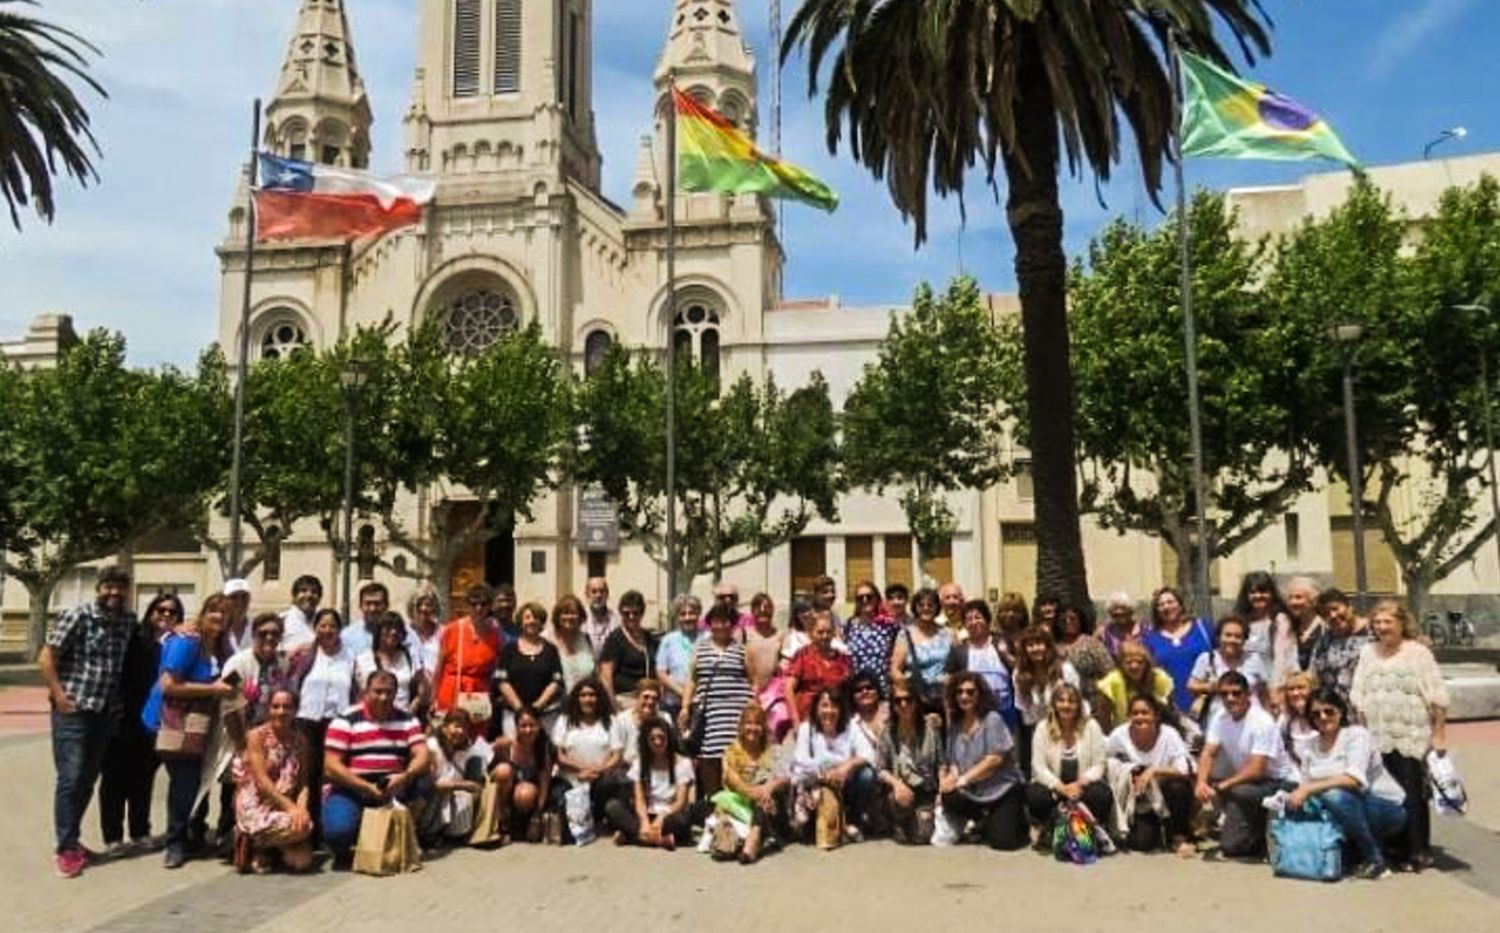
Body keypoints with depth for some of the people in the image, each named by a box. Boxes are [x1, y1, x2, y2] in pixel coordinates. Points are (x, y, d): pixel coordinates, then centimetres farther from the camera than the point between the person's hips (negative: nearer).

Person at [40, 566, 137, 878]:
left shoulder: (129, 621, 6)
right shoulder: (76, 617, -9)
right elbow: (46, 659, -9)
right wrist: (60, 696, -14)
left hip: (107, 713, 6)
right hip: (73, 711, -5)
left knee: (88, 780, 12)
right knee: (70, 778, -5)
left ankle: (68, 840, 25)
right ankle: (67, 848, 3)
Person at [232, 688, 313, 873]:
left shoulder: (300, 740, 6)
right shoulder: (256, 736, -7)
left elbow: (303, 782, 2)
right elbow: (261, 780, -14)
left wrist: (301, 808, -18)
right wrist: (290, 807, -21)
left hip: (286, 807, 4)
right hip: (256, 806, -4)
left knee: (302, 862, -15)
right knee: (301, 828, -30)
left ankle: (275, 847, 17)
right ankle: (257, 847, -1)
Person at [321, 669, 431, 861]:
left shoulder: (407, 720, 6)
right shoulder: (346, 720, -4)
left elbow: (423, 756, -7)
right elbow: (331, 766, -11)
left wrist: (405, 777, -29)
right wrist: (367, 788, -22)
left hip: (393, 789, 3)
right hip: (351, 791, -3)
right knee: (338, 830, -32)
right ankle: (344, 847, 8)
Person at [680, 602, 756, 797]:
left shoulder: (742, 649, 11)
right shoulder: (700, 648, 16)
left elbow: (752, 681, 10)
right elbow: (692, 679, 17)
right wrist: (685, 707, 8)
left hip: (735, 711, -2)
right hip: (707, 711, 2)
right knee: (707, 756, -6)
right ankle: (710, 798, 3)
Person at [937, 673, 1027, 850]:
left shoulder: (992, 719, -11)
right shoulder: (955, 724, 6)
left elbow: (995, 759, -18)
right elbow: (953, 761, 6)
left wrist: (963, 779, -20)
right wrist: (952, 776, -18)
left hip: (1003, 788, -4)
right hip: (974, 791, 5)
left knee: (1003, 841, -20)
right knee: (949, 798, -27)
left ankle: (1018, 819, 17)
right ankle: (984, 821, 5)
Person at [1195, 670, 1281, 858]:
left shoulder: (1262, 722, -21)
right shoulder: (1220, 719, -1)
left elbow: (1257, 770, -26)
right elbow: (1207, 754, -8)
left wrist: (1223, 785, -28)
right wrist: (1201, 782, -28)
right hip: (1239, 779, 8)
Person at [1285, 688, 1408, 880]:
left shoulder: (1356, 734, -12)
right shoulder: (1308, 747, 5)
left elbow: (1354, 779, -27)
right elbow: (1305, 785, 1)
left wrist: (1309, 789, -33)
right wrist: (1295, 798, -21)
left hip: (1387, 809, -5)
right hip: (1350, 808, 5)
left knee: (1335, 795, -33)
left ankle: (1375, 860, -15)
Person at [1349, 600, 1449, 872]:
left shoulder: (1418, 652, -2)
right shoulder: (1368, 652, 10)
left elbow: (1437, 697, -3)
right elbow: (1358, 696, 12)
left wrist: (1439, 733, -7)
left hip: (1412, 738, -3)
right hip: (1378, 738, 4)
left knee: (1413, 796, -1)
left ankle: (1418, 852, 9)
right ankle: (1397, 849, 14)